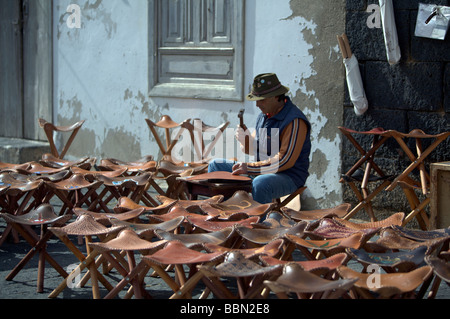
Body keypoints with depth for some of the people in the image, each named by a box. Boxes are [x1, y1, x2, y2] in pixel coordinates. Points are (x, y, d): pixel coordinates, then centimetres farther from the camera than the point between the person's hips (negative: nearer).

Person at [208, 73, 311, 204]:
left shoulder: (295, 121, -19)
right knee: (216, 165, 11)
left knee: (260, 184, -42)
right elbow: (254, 149, 15)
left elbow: (285, 161, -24)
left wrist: (250, 167, -23)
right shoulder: (263, 116, 9)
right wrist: (245, 140, -10)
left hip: (289, 177, -9)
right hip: (260, 171, 9)